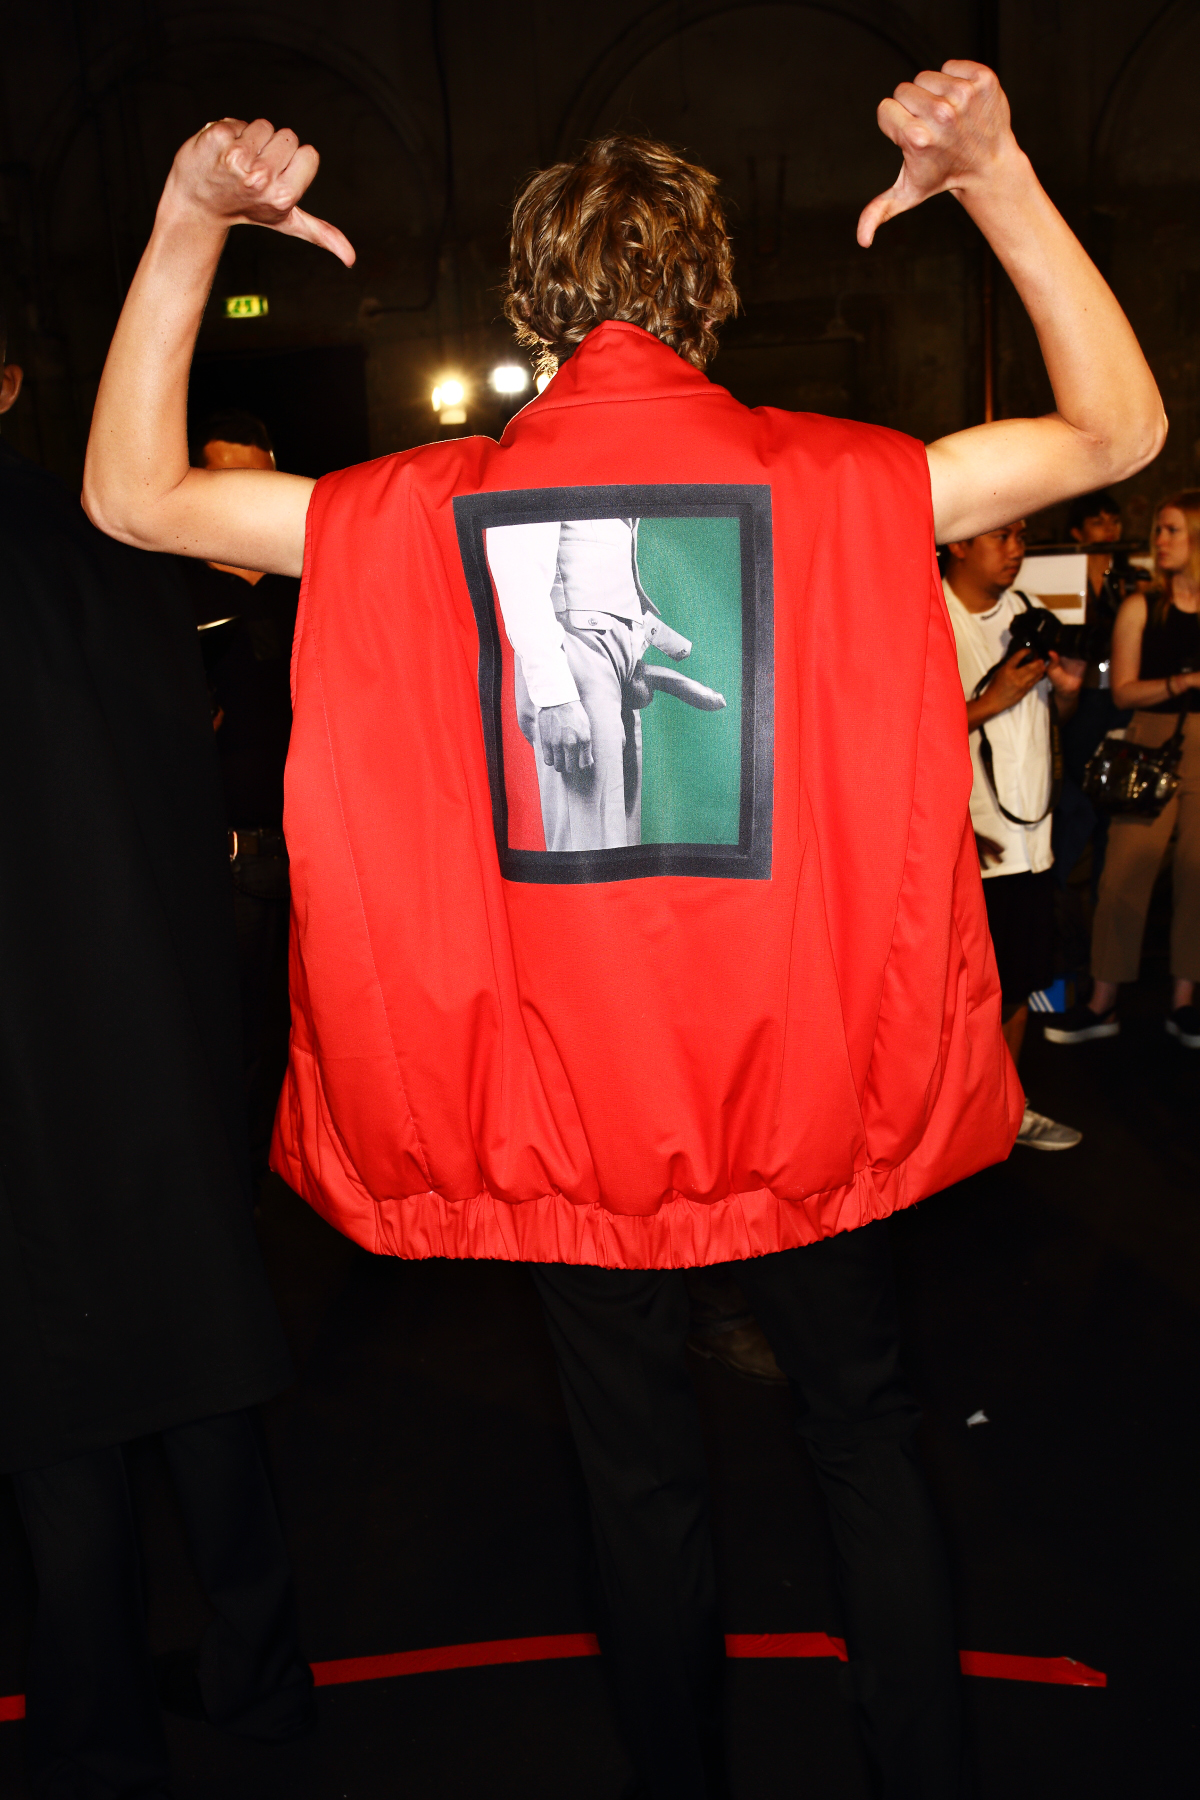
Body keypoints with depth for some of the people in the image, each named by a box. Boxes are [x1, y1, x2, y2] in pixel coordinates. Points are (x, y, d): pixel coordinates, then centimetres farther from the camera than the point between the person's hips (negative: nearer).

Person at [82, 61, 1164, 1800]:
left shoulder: (428, 512, -7)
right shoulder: (827, 481, -8)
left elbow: (131, 495, 3)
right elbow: (1120, 427, 3)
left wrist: (187, 226, 0)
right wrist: (1000, 178, 0)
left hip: (566, 1106, 1)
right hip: (810, 1090, 0)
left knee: (644, 1484, 19)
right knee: (870, 1447, 21)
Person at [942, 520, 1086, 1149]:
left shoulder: (1024, 612, 10)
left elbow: (1054, 717, 19)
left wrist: (1066, 688, -2)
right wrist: (993, 699, -21)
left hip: (1029, 837, 7)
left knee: (1021, 982, 14)